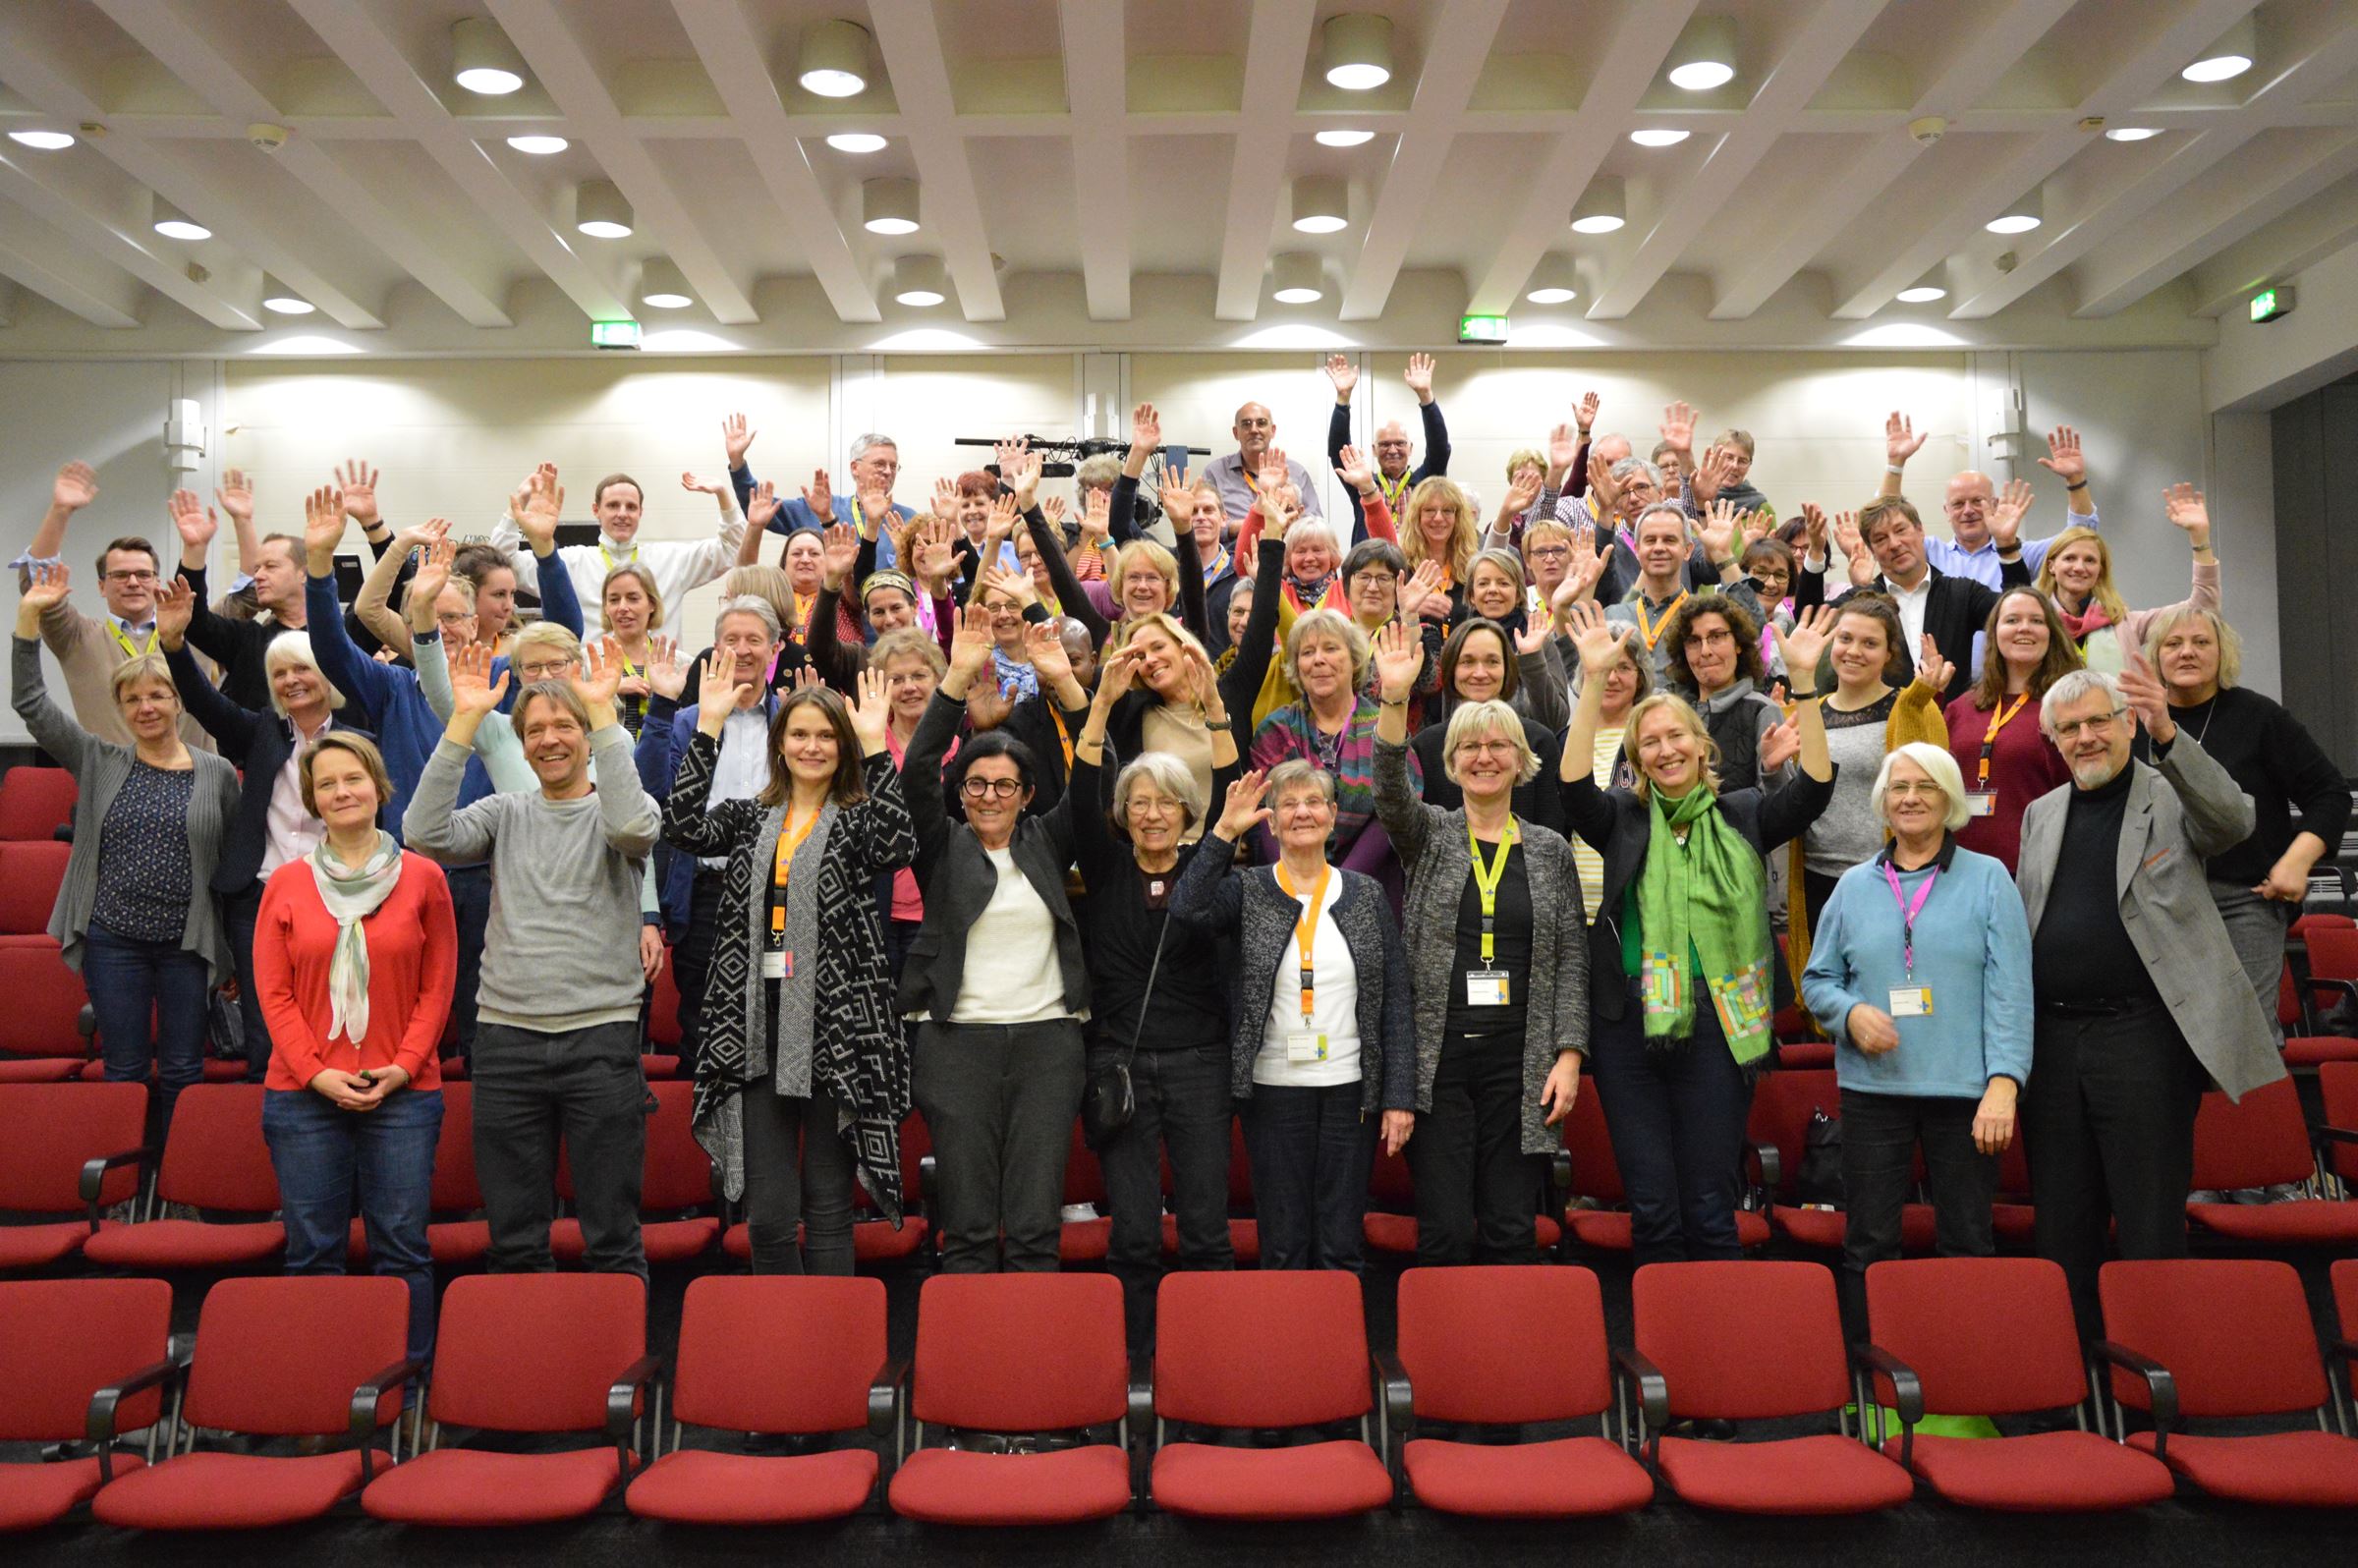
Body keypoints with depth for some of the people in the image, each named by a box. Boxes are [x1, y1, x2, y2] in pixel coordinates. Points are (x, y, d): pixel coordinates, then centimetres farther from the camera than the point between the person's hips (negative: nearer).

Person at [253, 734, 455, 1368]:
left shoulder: (422, 877, 3)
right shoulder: (286, 883, 6)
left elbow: (437, 987, 3)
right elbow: (273, 993, 4)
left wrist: (403, 1066, -7)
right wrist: (318, 1073, -7)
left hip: (402, 1093, -1)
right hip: (304, 1095, 1)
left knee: (403, 1246, 2)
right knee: (313, 1251, 6)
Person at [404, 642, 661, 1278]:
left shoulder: (610, 812, 4)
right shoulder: (505, 813, 12)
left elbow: (634, 826, -20)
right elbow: (427, 834, -6)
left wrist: (604, 713, -17)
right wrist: (464, 721, -8)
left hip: (601, 1035, -3)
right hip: (506, 1035, 3)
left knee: (612, 1237, 3)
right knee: (514, 1238, 11)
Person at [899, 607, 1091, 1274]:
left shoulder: (1046, 843, 11)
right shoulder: (943, 847, 6)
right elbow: (916, 774, -8)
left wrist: (1068, 687, -12)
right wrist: (957, 680, -18)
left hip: (1048, 1039, 1)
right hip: (957, 1041, -1)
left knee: (1036, 1225, 1)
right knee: (967, 1227, 1)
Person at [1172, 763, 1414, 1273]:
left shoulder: (1367, 895, 6)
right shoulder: (1248, 892, 2)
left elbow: (1397, 1002, 5)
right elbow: (1186, 910, -20)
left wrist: (1400, 1096, -1)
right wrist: (1224, 831, -20)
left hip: (1351, 1089, 1)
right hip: (1273, 1090, -1)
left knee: (1342, 1248, 7)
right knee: (1283, 1247, 7)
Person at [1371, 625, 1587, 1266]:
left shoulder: (1551, 850, 9)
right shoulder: (1430, 834, 6)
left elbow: (1571, 959, 7)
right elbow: (1390, 791, -15)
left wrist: (1568, 1055, -3)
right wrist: (1395, 698, -29)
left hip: (1519, 1063, 1)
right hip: (1438, 1057, -1)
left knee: (1511, 1232, 5)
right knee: (1443, 1232, -1)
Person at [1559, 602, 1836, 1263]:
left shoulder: (1743, 817, 9)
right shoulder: (1624, 820, 8)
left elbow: (1813, 786, -5)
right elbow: (1573, 786, -9)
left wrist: (1804, 680, -15)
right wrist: (1594, 680, -18)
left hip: (1717, 1028, 0)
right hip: (1629, 1031, 1)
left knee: (1710, 1212, 4)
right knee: (1652, 1212, 4)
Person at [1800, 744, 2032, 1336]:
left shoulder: (1988, 878, 3)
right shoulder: (1855, 886, 10)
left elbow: (2010, 989, -3)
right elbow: (1817, 979, 14)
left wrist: (2004, 1081, -12)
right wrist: (1851, 1013, -8)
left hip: (1964, 1089, -2)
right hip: (1873, 1087, 2)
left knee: (1967, 1242, 5)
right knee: (1867, 1242, 4)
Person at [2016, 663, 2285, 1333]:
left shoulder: (2173, 795, 1)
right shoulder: (2041, 814, 15)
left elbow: (2232, 821, -22)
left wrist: (2168, 735, -36)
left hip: (2144, 1037, -5)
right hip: (2052, 1043, 5)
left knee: (2151, 1229, 1)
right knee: (2060, 1232, 11)